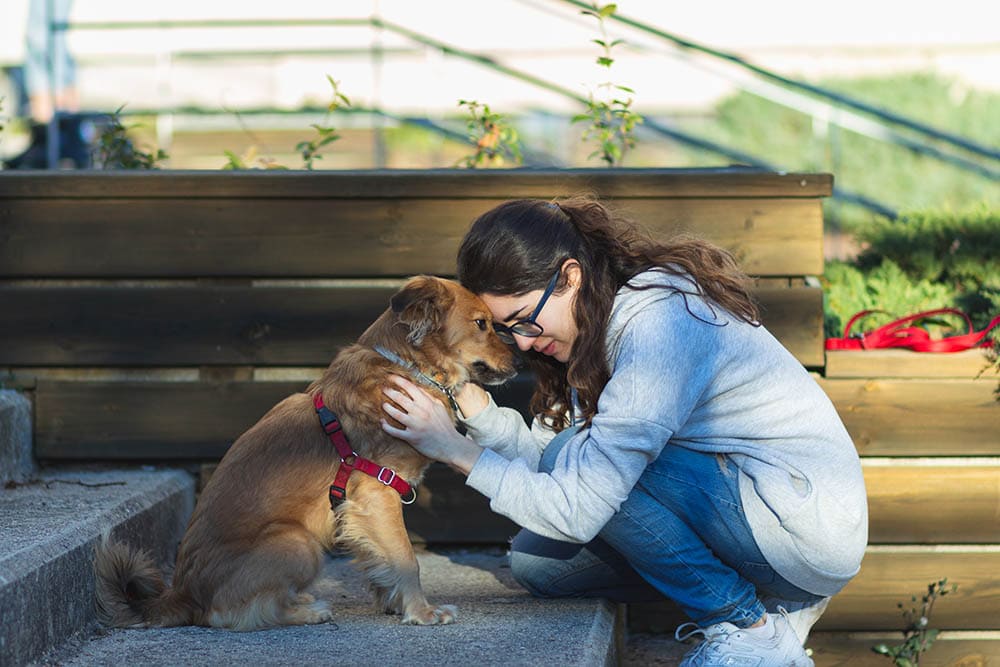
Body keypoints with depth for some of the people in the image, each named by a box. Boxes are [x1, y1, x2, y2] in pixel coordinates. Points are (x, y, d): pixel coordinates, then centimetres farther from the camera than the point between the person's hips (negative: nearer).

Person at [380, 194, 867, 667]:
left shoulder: (660, 327, -24)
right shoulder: (605, 323, 5)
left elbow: (577, 510, -26)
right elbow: (543, 453, 0)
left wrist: (456, 451, -20)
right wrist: (475, 406, -14)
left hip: (809, 523, -10)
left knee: (578, 460, -21)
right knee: (535, 561, 3)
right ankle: (771, 600, 7)